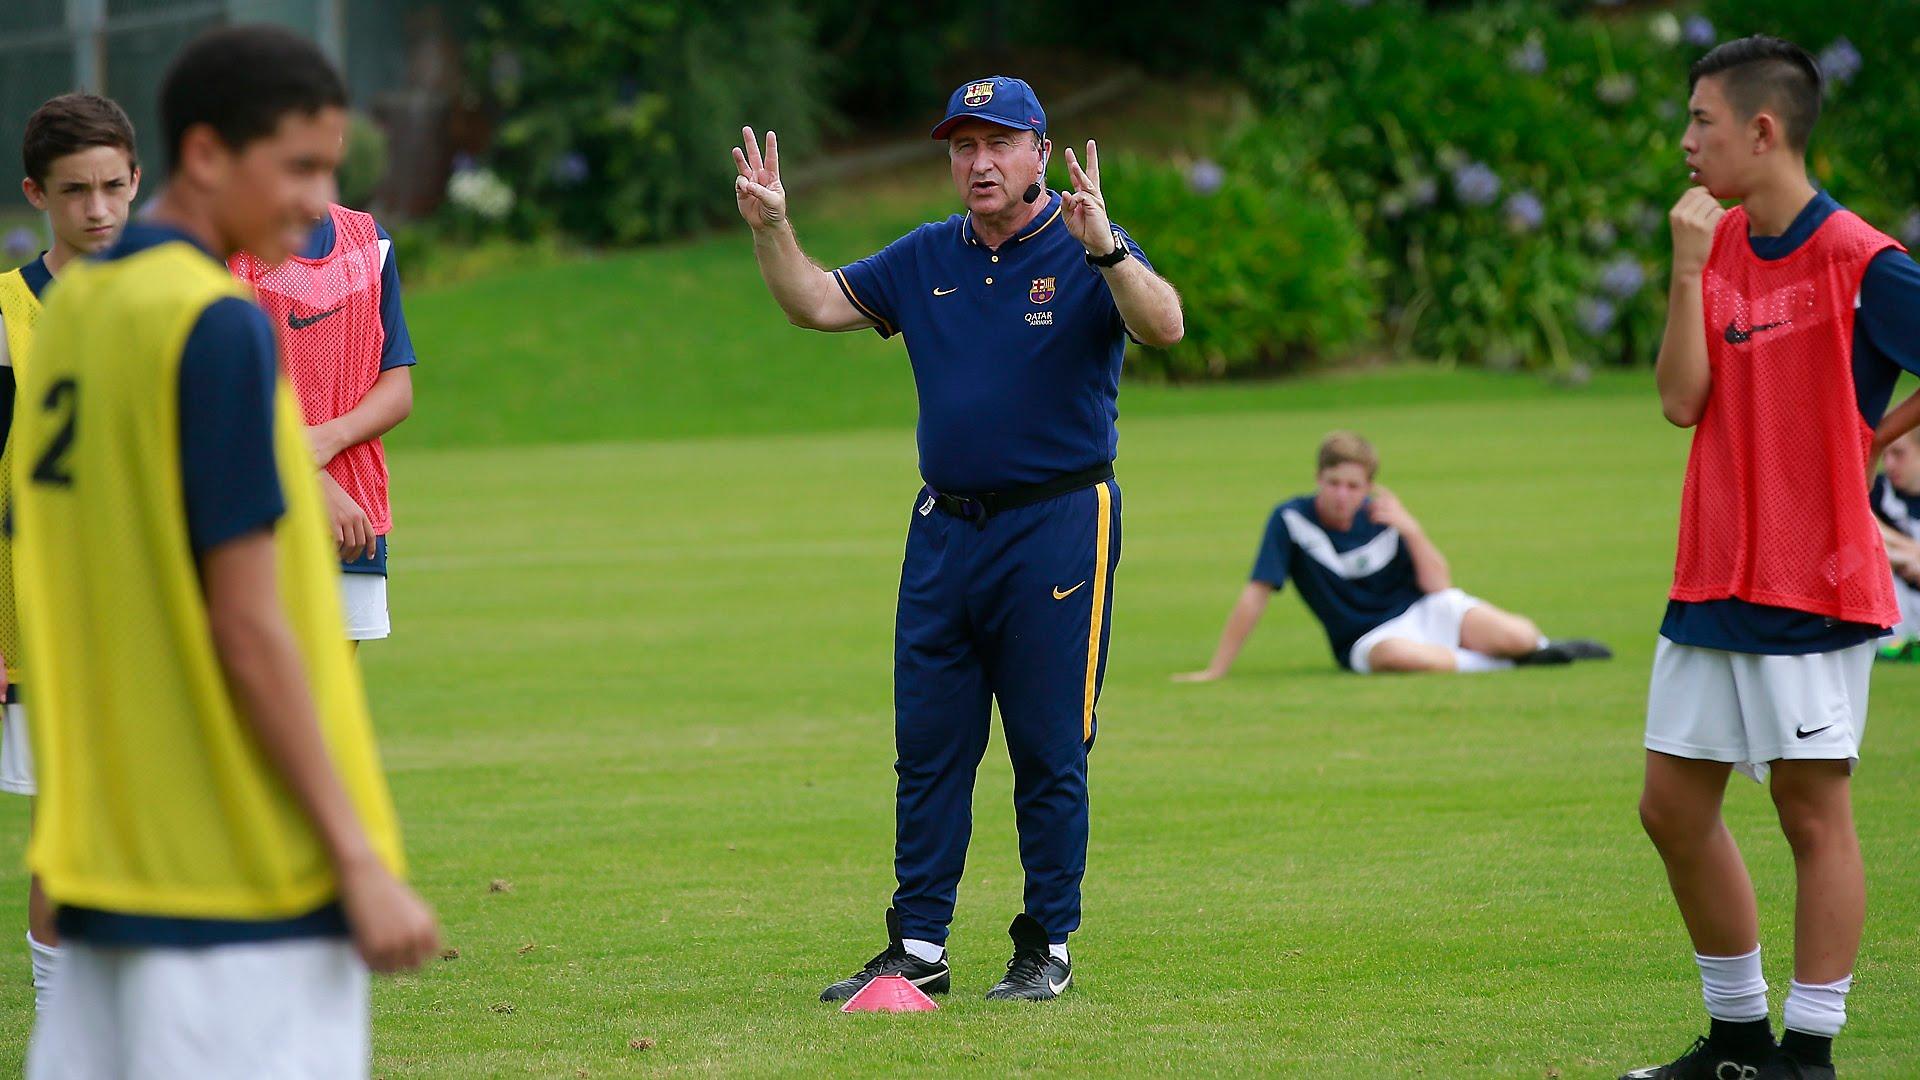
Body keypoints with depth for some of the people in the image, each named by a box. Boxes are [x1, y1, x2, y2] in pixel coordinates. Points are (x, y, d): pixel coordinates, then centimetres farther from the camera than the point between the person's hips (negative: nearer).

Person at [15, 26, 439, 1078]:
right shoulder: (220, 329, -13)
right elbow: (248, 629, -16)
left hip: (109, 862, 8)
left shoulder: (71, 309, 11)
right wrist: (360, 860, -13)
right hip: (244, 875, -8)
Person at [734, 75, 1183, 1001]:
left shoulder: (1088, 255, -6)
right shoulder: (927, 258, 11)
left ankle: (1047, 948, 8)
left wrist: (1103, 248, -41)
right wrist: (771, 229, -2)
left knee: (1050, 751, 0)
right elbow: (816, 303, 15)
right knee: (927, 747, 6)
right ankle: (918, 948, 11)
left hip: (1057, 531, -5)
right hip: (944, 532, 5)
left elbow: (1164, 326, -24)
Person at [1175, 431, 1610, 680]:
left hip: (1421, 609, 2)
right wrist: (1216, 670, -16)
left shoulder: (1383, 517, -5)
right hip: (1366, 638, -2)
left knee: (1518, 637, -24)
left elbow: (1438, 586, -6)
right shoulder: (1291, 520, -12)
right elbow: (1256, 594, -13)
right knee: (1396, 655, -41)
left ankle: (1537, 645, 16)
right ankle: (1494, 662, -13)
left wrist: (1411, 530, -20)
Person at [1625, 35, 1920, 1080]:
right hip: (1711, 581, 8)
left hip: (1815, 586, -8)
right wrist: (1689, 267, -9)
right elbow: (1681, 400, -1)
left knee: (1813, 810, -3)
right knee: (1673, 805, 9)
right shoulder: (1718, 246, 8)